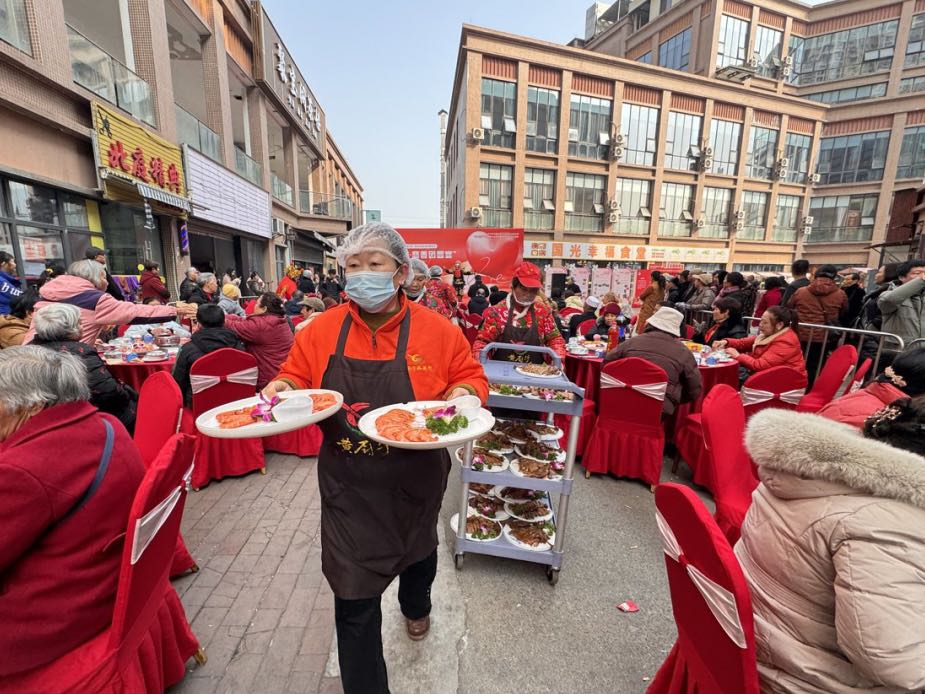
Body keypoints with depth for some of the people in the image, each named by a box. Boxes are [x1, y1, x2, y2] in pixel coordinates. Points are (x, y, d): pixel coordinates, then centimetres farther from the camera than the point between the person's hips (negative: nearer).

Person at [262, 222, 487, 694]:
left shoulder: (438, 330, -12)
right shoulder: (322, 329, -6)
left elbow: (471, 375, -3)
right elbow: (297, 375, 5)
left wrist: (464, 392, -23)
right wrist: (283, 387, -15)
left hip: (415, 482, 1)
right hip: (348, 488, 0)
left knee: (417, 551, 31)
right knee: (354, 600, 6)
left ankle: (415, 606, 68)